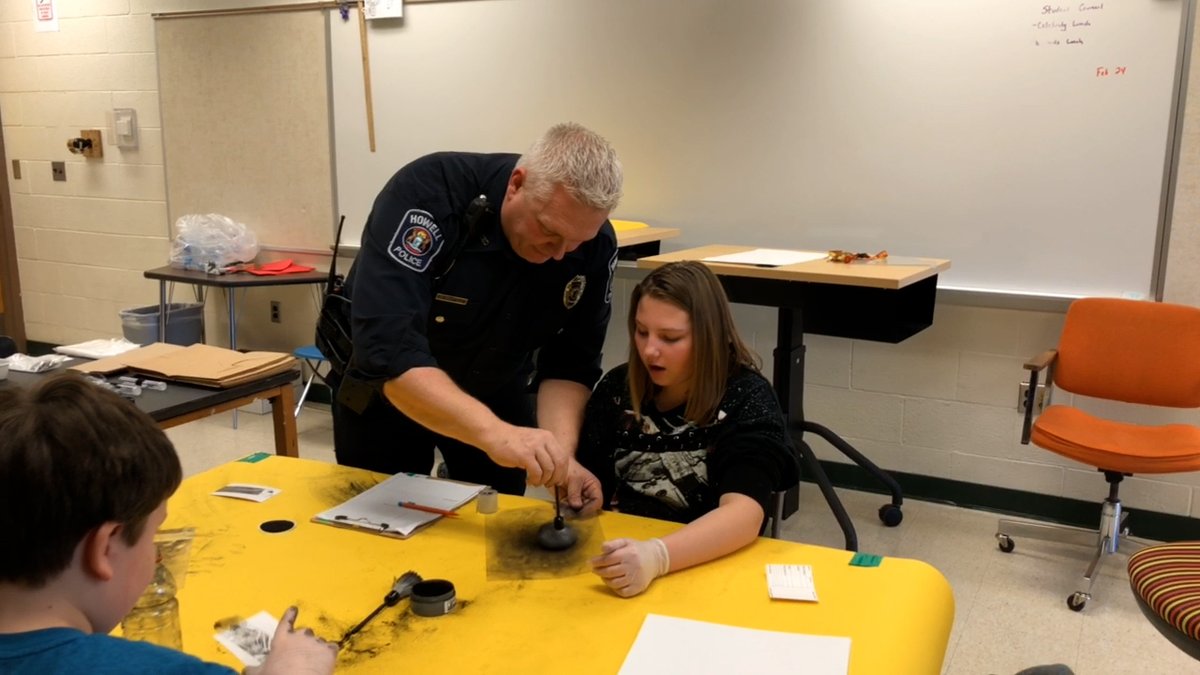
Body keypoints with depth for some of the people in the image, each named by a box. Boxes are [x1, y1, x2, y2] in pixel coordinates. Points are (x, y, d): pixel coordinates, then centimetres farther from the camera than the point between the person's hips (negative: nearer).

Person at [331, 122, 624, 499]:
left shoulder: (595, 247, -21)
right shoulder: (428, 194, -34)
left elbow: (570, 363, -15)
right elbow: (387, 347, -43)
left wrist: (561, 454, -33)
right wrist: (493, 433, -54)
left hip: (496, 392, 3)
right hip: (383, 388, -2)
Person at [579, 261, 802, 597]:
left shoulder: (747, 399, -9)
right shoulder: (617, 387, 4)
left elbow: (744, 514, -23)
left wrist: (655, 556, -37)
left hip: (707, 569, -3)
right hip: (616, 551, 4)